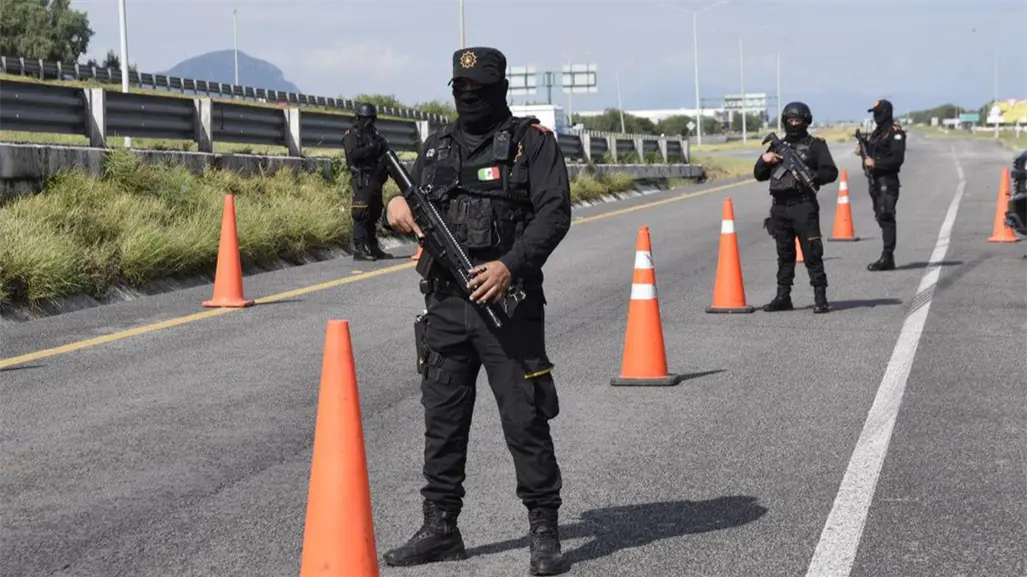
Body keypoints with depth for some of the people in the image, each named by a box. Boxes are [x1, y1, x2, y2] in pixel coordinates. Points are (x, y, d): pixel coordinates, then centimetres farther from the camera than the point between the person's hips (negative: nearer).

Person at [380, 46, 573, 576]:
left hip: (506, 300, -5)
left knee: (525, 418, -5)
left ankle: (543, 531, 2)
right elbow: (412, 205, 22)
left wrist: (510, 265, -22)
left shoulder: (532, 142, 0)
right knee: (442, 417, 9)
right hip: (444, 303, 5)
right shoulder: (438, 145, 16)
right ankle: (440, 528, 19)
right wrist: (396, 207, -4)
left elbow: (555, 212, -9)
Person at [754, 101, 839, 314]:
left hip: (804, 207, -5)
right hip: (780, 208, 5)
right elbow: (760, 175, 18)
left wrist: (810, 175, -20)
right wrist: (764, 159, -2)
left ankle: (820, 298, -5)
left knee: (812, 254, -7)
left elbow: (831, 173, -5)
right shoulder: (777, 145, 16)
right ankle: (783, 297, 17)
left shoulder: (815, 145, 3)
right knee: (784, 255, 11)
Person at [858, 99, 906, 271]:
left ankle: (887, 258, -13)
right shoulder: (876, 132, 18)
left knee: (886, 217, -12)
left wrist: (875, 163, -20)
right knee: (881, 218, 11)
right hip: (875, 180, 9)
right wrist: (862, 150, 4)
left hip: (887, 181, -9)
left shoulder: (895, 133, -9)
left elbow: (898, 158, -17)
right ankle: (887, 257, 16)